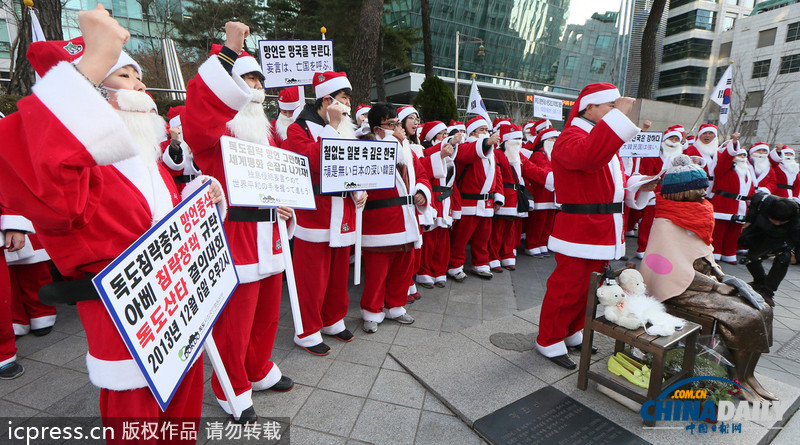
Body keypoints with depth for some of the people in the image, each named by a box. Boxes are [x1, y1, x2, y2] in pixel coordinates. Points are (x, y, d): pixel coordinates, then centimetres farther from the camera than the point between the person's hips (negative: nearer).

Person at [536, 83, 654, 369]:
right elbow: (587, 156, -38)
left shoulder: (606, 139, 21)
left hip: (603, 233, 10)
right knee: (567, 289, -1)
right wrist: (619, 116, -34)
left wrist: (638, 186, 6)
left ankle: (573, 334, 36)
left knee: (589, 289, 18)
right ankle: (550, 343, 16)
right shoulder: (571, 138, -13)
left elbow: (613, 182, 25)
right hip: (579, 233, -10)